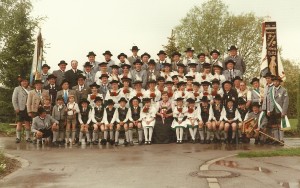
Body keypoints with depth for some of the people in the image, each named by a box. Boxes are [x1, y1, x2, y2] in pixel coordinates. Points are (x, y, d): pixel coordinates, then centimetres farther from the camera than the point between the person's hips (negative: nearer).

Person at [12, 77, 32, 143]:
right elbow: (14, 99, 0)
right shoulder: (17, 89, 5)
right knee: (19, 123, -1)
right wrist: (16, 108, -8)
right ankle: (18, 137, 4)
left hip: (28, 109, 3)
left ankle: (28, 137, 9)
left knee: (27, 123, 4)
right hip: (20, 109, -3)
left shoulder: (29, 89, 13)